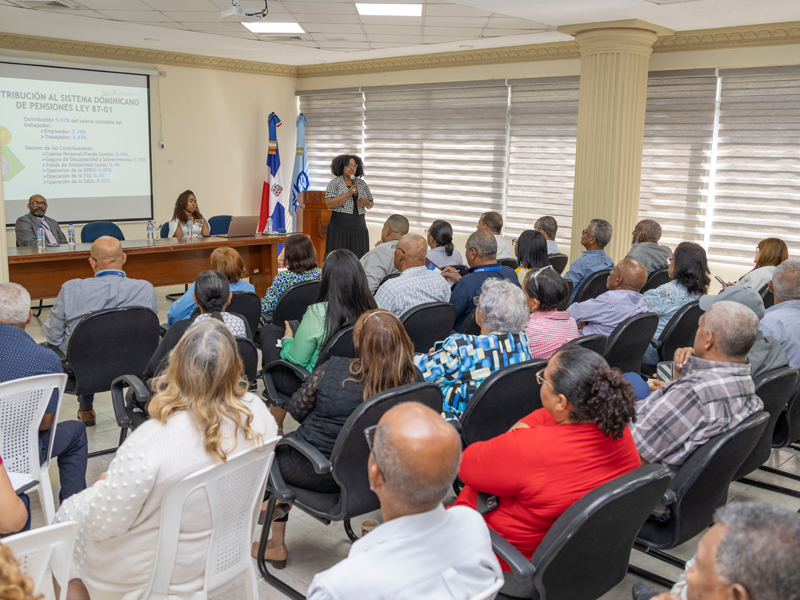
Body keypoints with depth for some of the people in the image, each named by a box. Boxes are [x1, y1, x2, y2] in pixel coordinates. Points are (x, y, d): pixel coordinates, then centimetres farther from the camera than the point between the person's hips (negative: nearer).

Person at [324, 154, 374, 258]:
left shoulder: (362, 184, 11)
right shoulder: (335, 183, -1)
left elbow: (371, 203, 19)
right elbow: (329, 204, -12)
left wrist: (367, 203, -5)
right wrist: (348, 194, -17)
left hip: (359, 229, 4)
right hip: (339, 229, -3)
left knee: (358, 260, 0)